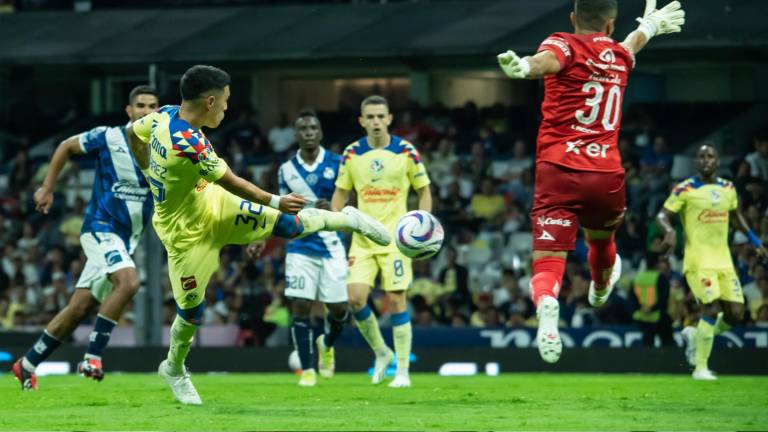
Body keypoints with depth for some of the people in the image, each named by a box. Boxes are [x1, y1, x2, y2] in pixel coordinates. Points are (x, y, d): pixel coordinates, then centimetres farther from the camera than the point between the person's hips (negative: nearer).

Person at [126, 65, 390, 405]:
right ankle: (174, 369, 27)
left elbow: (132, 133, 9)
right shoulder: (189, 143, -36)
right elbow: (233, 184, -26)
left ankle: (347, 219, 26)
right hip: (186, 232, -8)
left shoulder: (164, 115, -12)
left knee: (287, 224, 6)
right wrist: (276, 202, -15)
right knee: (191, 309, 4)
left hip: (211, 204, 8)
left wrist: (154, 174, 18)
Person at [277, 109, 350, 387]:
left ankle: (327, 344, 34)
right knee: (300, 308, -8)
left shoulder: (336, 164, -1)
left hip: (331, 246, -1)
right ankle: (307, 370, 2)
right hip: (301, 247, 1)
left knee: (339, 309, 1)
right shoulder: (287, 170, 5)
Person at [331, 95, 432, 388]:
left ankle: (403, 371, 2)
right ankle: (381, 352, 15)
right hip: (363, 237, 3)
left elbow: (424, 191, 4)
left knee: (396, 300, -6)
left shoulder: (406, 151, -3)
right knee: (355, 298, -9)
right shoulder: (352, 153, 3)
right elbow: (341, 193, 13)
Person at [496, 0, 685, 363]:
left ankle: (547, 308, -44)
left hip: (558, 172, -4)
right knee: (601, 240, 34)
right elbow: (629, 45, 41)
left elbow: (548, 60, -28)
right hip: (607, 175, 4)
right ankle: (600, 288, 63)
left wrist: (525, 66, -51)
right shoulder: (619, 55, 14)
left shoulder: (564, 44, -1)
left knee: (548, 259, -14)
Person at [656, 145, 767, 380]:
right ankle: (700, 367, -7)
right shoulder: (685, 190, -5)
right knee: (712, 308, -19)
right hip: (698, 259, -6)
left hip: (723, 260, 6)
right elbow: (662, 215, -6)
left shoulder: (728, 189, 12)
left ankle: (695, 335, 26)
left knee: (735, 314, -1)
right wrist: (669, 231, -27)